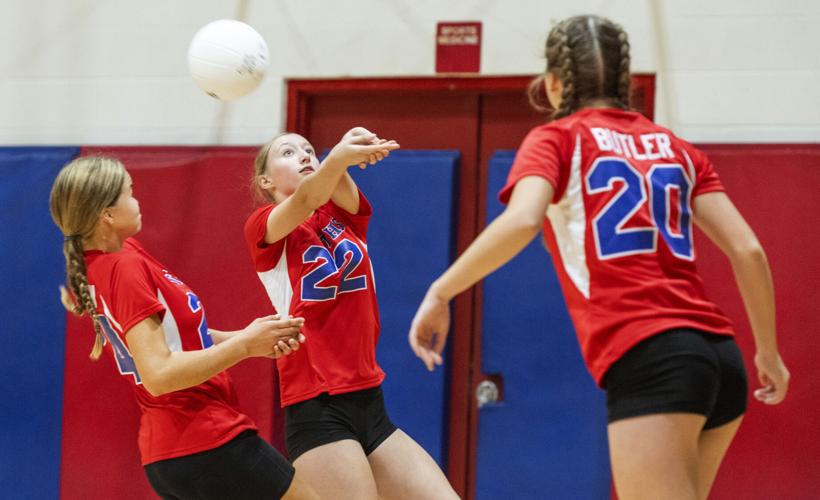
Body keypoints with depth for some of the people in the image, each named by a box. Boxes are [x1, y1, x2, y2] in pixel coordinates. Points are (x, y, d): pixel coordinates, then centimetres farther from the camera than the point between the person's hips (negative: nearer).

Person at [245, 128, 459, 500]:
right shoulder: (264, 226, -1)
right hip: (317, 410, -6)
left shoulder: (346, 214, 13)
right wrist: (337, 158, -45)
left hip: (369, 404, 6)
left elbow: (339, 190, -11)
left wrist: (352, 153, -35)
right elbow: (303, 202, -23)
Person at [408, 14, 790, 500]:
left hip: (649, 361, -6)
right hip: (720, 354, 6)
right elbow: (748, 251, 13)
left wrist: (440, 293, -6)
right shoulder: (676, 148, 20)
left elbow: (520, 222, -14)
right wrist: (768, 350, 23)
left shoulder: (556, 139, 6)